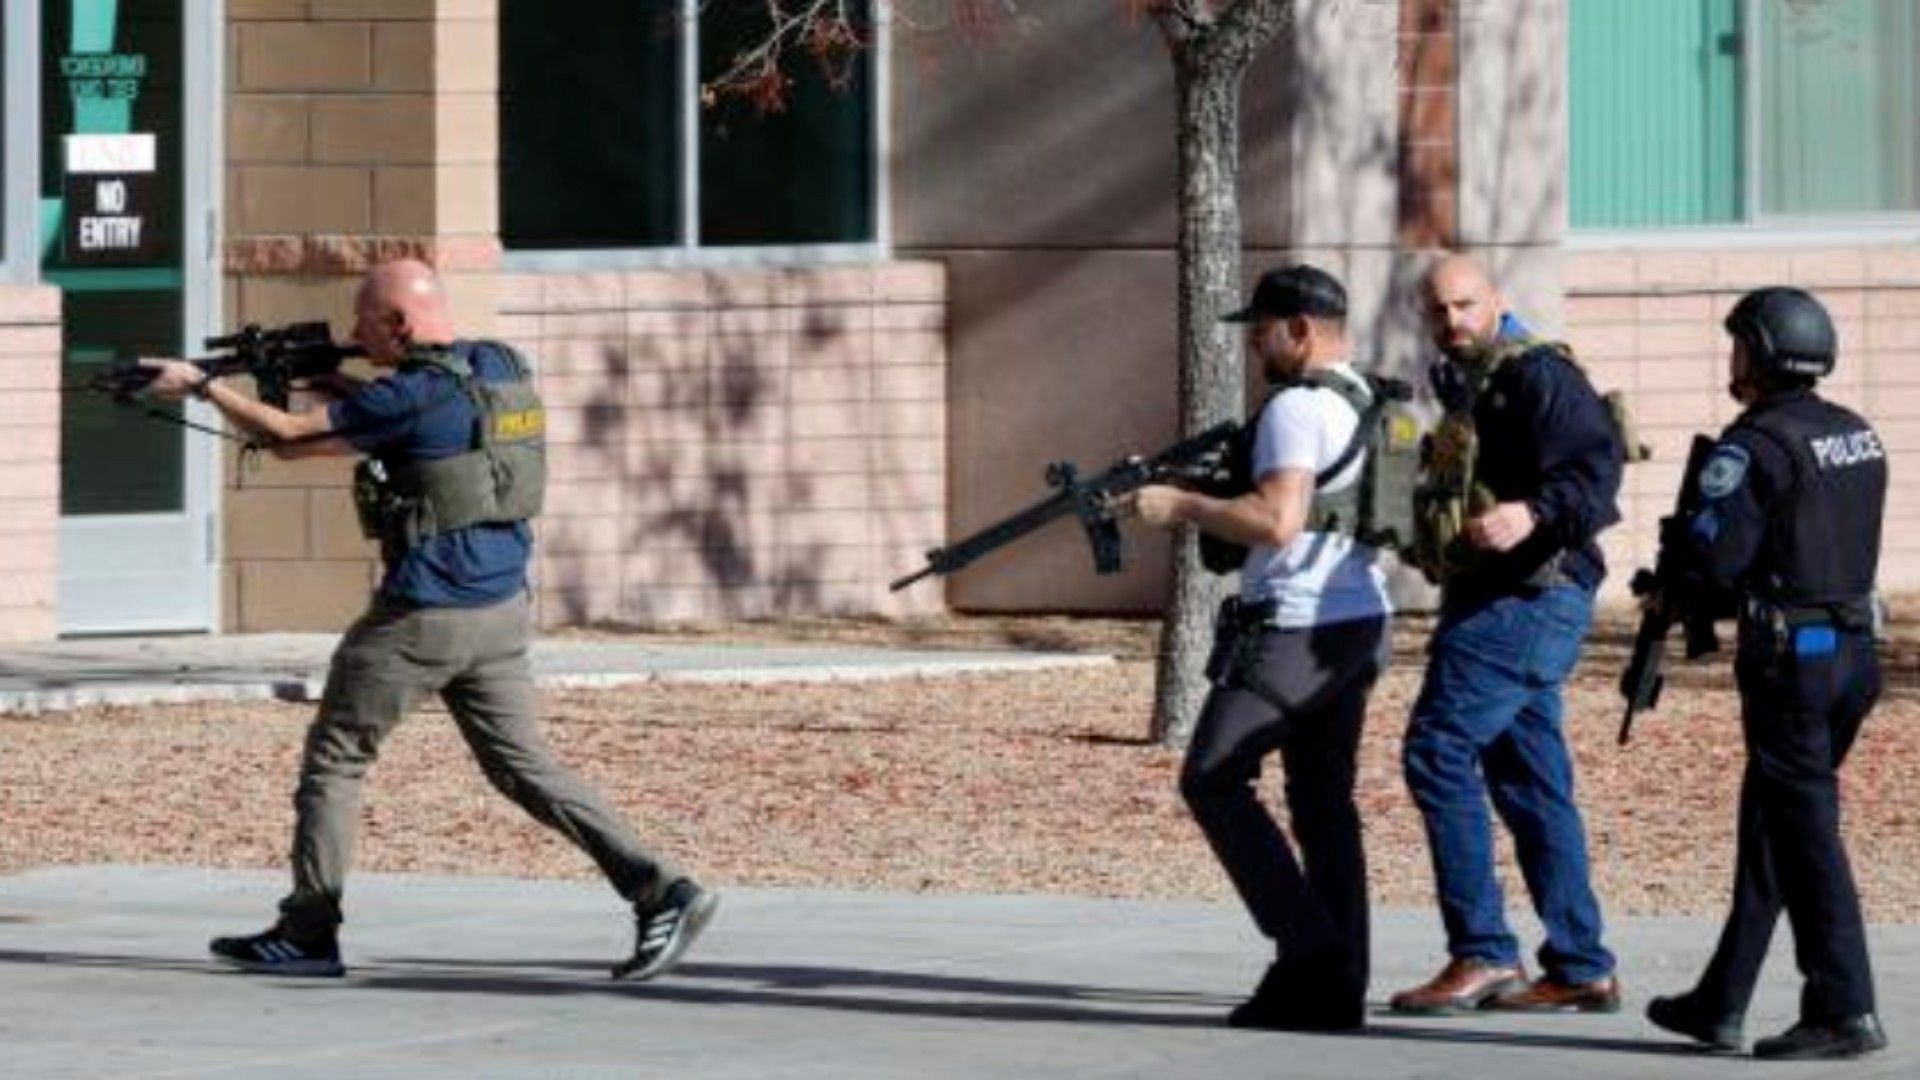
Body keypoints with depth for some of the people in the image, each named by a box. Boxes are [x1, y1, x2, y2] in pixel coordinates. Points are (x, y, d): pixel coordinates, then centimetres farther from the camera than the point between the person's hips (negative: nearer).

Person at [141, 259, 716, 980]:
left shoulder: (416, 394, -16)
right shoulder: (503, 370, 8)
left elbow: (288, 439, -11)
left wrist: (200, 387, 1)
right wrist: (338, 385, 15)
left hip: (424, 616, -8)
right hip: (500, 611, 8)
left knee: (334, 758, 7)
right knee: (522, 764, 11)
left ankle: (307, 933, 11)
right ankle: (659, 890, -2)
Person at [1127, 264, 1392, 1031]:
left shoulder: (1296, 408, -13)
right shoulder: (1368, 403, 17)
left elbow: (1277, 520, -25)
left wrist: (1181, 506, -14)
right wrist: (1196, 500, 16)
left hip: (1294, 629, -9)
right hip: (1360, 624, 9)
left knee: (1212, 780, -2)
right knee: (1323, 800, 9)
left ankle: (1307, 941, -8)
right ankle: (1335, 987, 5)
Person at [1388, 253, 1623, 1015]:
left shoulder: (1536, 375, -10)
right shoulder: (1466, 385, 20)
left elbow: (1595, 465, -22)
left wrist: (1534, 513, -35)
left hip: (1529, 598, -10)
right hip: (1497, 600, 10)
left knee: (1438, 752, -14)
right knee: (1530, 783, 10)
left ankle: (1482, 954, -14)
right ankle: (1580, 969, 12)